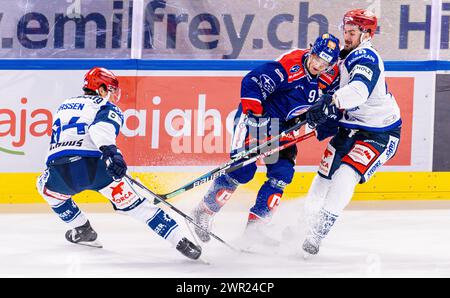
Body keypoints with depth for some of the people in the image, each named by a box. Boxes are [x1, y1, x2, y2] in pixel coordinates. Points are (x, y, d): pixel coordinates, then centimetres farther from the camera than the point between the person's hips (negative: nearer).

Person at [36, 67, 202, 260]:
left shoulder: (64, 107, 31)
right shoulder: (107, 108, 12)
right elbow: (100, 127, -13)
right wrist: (110, 151, -29)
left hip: (61, 172, 4)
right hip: (95, 167, -4)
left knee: (46, 185, 38)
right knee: (133, 203, 2)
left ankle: (82, 230, 36)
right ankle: (181, 242, -7)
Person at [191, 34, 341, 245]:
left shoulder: (330, 77, -5)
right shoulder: (290, 66, -26)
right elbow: (252, 82, -28)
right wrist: (253, 112, -32)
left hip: (282, 126, 7)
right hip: (254, 116, -7)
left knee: (282, 173, -7)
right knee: (243, 168, -16)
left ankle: (254, 225, -2)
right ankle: (204, 212, -3)